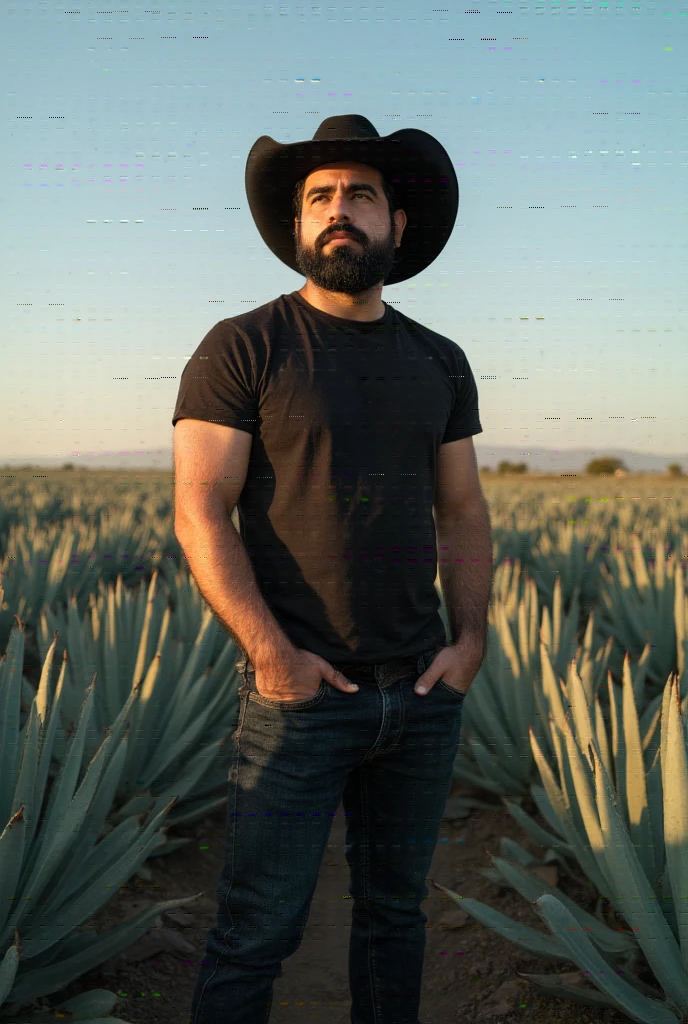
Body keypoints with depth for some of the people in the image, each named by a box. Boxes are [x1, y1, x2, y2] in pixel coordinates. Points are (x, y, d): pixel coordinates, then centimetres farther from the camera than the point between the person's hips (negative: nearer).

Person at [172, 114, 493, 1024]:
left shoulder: (439, 364, 11)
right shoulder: (242, 349, -5)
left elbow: (463, 514, 13)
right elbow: (199, 513, -10)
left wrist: (471, 637, -1)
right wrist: (270, 652, -18)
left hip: (424, 691, 5)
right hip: (300, 693, -4)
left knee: (395, 909, 17)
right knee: (259, 929, 0)